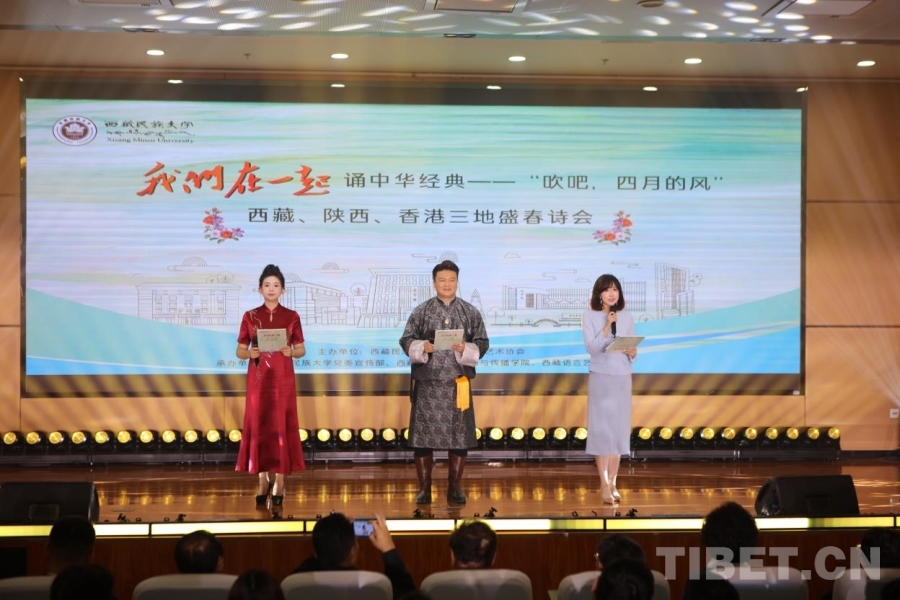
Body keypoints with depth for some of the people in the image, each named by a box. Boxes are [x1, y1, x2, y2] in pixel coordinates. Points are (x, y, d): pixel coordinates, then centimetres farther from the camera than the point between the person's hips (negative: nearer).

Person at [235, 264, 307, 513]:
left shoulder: (291, 317, 4)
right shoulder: (250, 317, 4)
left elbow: (301, 349, 6)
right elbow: (239, 351, 5)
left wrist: (291, 351, -15)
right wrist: (250, 353, -16)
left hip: (283, 380, -1)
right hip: (258, 380, 1)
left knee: (281, 428, -4)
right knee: (259, 428, 2)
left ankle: (278, 488, -2)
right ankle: (265, 481, 15)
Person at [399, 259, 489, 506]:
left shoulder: (471, 312, 5)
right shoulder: (421, 312, 4)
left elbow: (482, 343, 3)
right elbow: (406, 340, 2)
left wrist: (465, 349, -16)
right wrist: (422, 347, -18)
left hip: (457, 384, 1)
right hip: (427, 384, -1)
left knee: (459, 436, 2)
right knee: (423, 435, 0)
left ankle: (454, 488, 13)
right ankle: (424, 489, 10)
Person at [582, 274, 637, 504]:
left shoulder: (627, 317, 7)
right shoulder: (590, 316, -2)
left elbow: (633, 351, 9)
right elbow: (591, 348, -12)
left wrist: (632, 352, -13)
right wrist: (607, 327, -18)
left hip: (623, 378, 3)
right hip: (600, 378, -3)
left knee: (619, 429, 4)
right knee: (601, 429, -4)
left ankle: (613, 483, 11)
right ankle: (604, 485, -1)